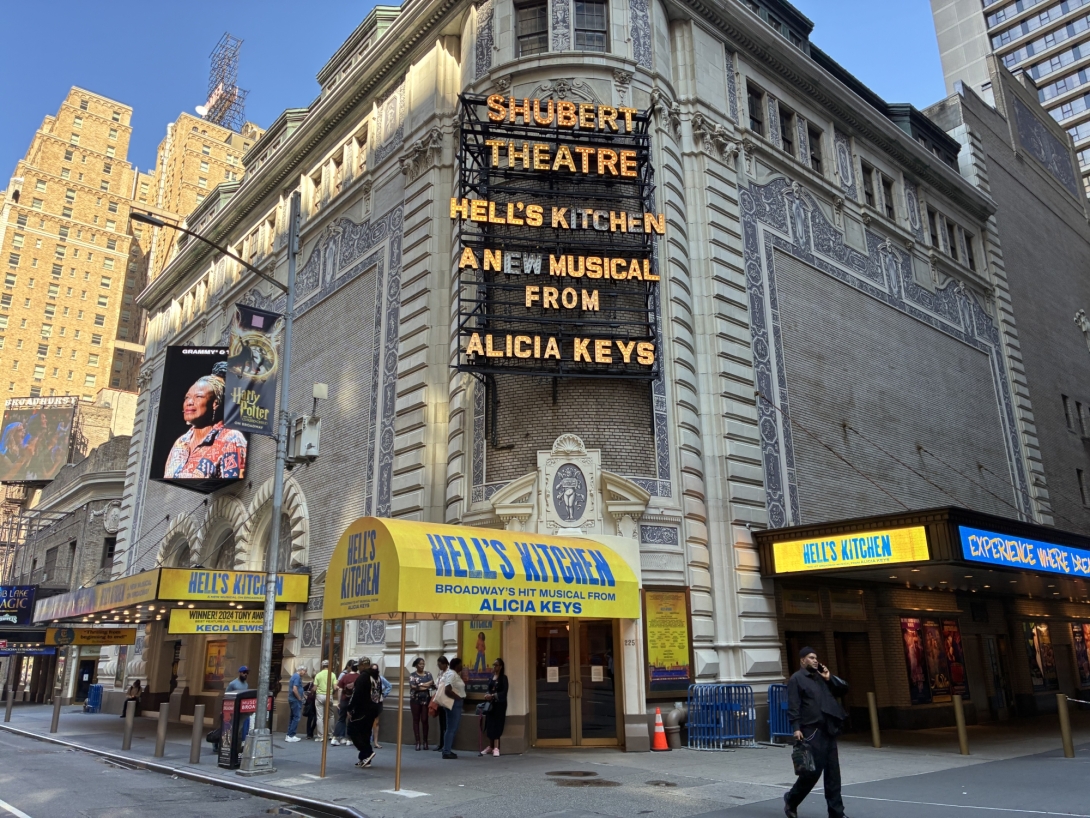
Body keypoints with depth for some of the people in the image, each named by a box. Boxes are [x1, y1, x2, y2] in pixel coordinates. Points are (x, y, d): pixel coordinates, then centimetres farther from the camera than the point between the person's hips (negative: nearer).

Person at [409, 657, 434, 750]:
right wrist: (425, 685, -11)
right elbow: (413, 686, -13)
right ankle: (418, 742, 5)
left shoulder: (428, 674, 9)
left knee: (424, 720, 0)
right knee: (416, 720, 1)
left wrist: (420, 686, -13)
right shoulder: (412, 675, 2)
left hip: (426, 700, 1)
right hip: (415, 700, -1)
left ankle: (425, 741, 6)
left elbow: (433, 685, -1)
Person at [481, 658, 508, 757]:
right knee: (489, 724, 5)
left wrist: (493, 696, -19)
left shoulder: (503, 678, -5)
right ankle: (490, 746, 16)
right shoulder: (491, 677, 12)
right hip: (491, 703, 5)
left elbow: (504, 692, -12)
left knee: (497, 725, -6)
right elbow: (489, 689, 14)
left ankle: (496, 748, -4)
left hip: (499, 704, -5)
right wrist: (488, 696, -8)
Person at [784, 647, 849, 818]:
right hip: (811, 732, -7)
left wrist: (829, 677, 4)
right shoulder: (796, 679, -4)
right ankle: (791, 799, 16)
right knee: (813, 770, -6)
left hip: (828, 731, 7)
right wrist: (796, 728, -20)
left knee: (833, 772, 6)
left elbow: (843, 689, 18)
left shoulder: (821, 677, 18)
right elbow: (793, 707, -11)